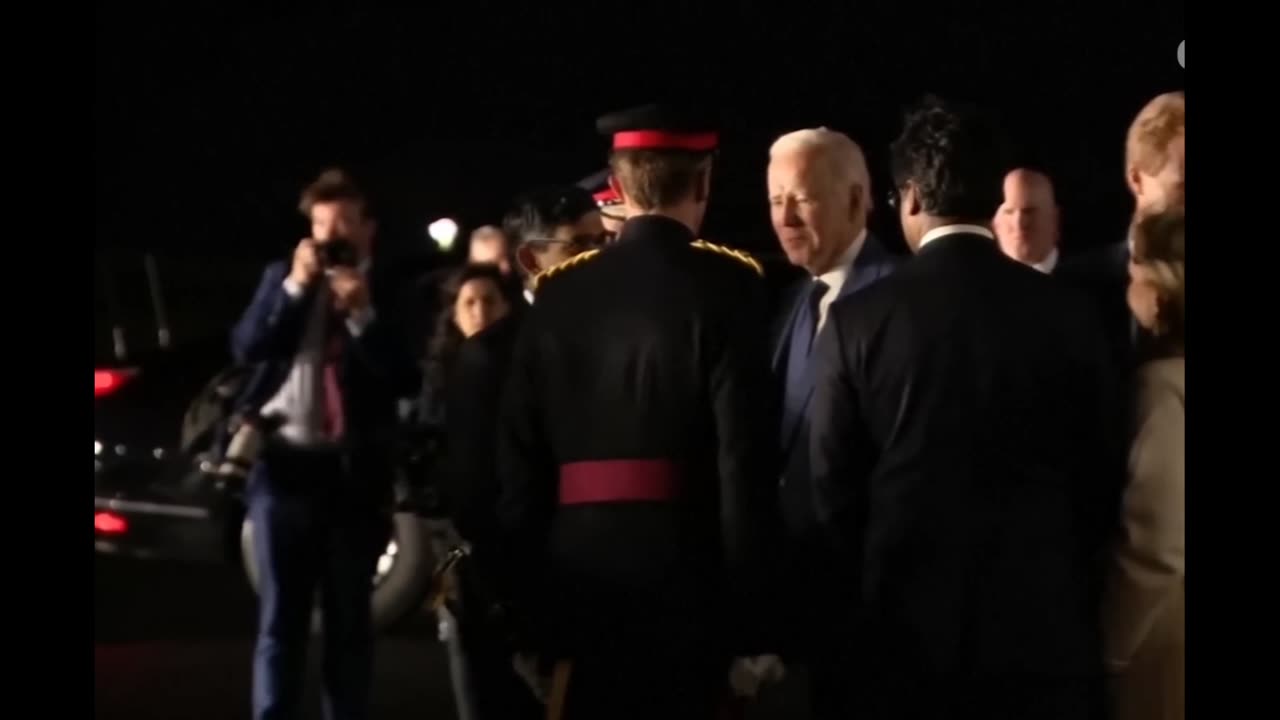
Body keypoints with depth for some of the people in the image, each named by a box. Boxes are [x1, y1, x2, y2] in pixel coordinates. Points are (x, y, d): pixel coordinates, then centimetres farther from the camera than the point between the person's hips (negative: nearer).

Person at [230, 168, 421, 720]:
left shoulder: (387, 296, 3)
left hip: (354, 472, -1)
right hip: (285, 463, 1)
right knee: (280, 617, 0)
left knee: (349, 619, 6)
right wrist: (294, 286, -13)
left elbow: (406, 382, -6)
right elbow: (246, 348, -4)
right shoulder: (284, 278, 9)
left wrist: (363, 315, -15)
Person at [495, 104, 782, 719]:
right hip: (687, 582, -4)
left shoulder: (559, 291, 4)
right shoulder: (726, 284, -8)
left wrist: (528, 607, 9)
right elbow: (745, 458, -13)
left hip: (578, 581, 4)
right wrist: (749, 617, -7)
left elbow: (519, 457, 3)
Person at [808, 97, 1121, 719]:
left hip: (901, 627, -1)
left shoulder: (857, 319, -6)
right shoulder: (1066, 312, -3)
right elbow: (1100, 475, 3)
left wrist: (859, 603, 10)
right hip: (1040, 622, 1)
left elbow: (833, 485, -3)